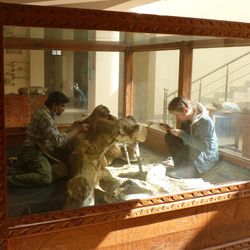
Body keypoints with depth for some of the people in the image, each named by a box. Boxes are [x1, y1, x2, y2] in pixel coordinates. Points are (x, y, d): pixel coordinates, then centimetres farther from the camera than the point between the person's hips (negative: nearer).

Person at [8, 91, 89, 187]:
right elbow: (58, 141, -26)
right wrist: (77, 129, -20)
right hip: (32, 151, -11)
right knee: (45, 178, -29)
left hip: (39, 149, 11)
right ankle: (7, 180, -25)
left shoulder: (46, 112, 12)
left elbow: (55, 137, 20)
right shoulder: (44, 116, -20)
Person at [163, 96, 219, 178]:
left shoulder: (205, 121, -24)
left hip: (202, 161, -8)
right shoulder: (186, 119, -1)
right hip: (191, 152, 8)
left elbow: (204, 146, -28)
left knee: (169, 175, -21)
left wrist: (182, 134, -28)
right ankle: (180, 163, 2)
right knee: (169, 137, 0)